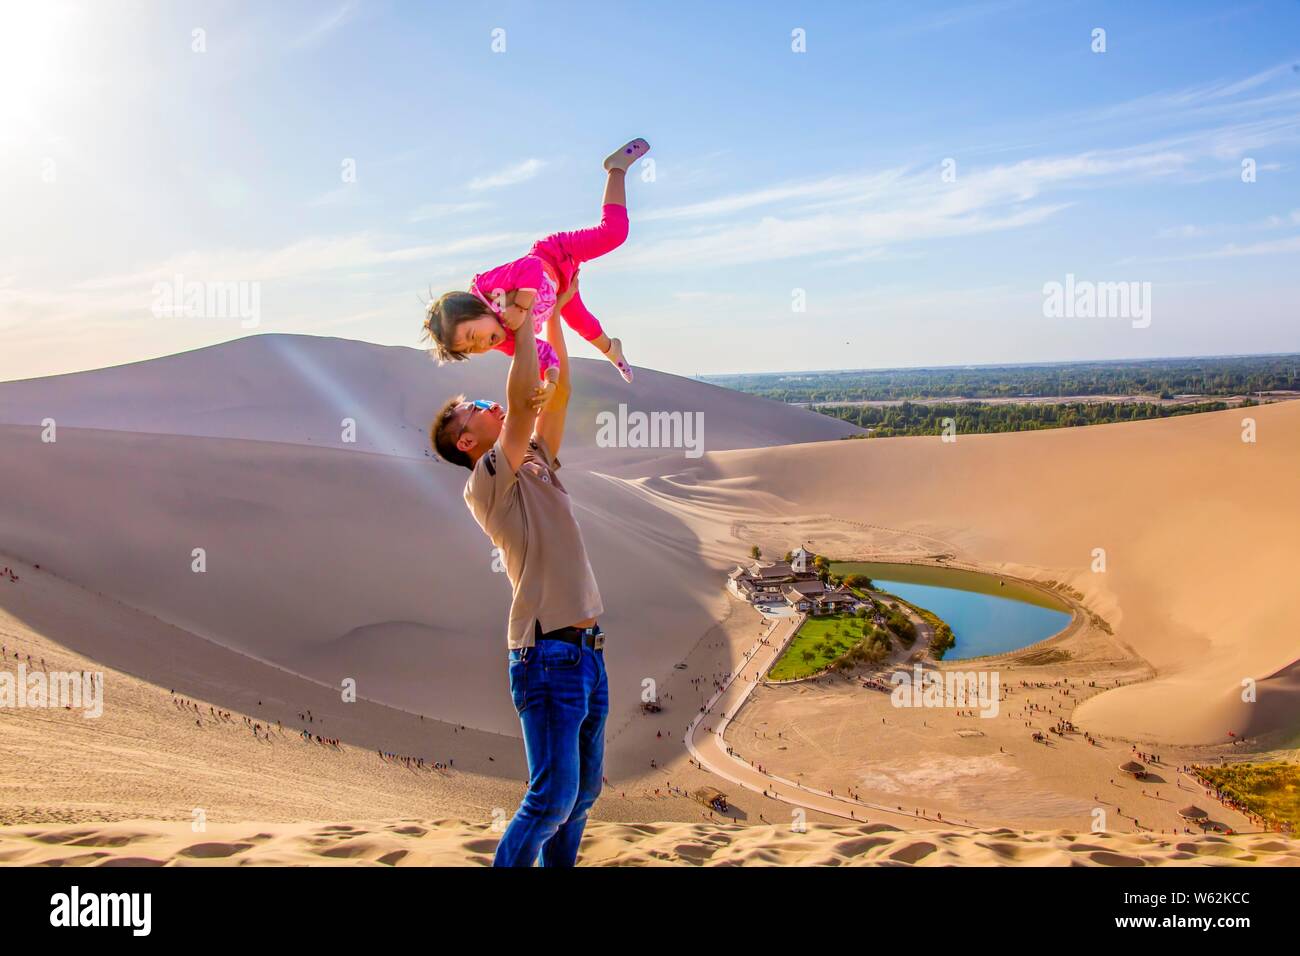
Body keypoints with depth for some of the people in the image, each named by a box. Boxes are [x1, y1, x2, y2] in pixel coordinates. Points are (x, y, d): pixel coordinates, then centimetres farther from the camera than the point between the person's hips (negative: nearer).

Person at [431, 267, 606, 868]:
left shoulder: (536, 465, 15)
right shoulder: (486, 483, -9)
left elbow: (557, 394, 14)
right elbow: (524, 401, -18)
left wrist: (554, 314, 12)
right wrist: (522, 323, -10)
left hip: (585, 650, 8)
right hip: (547, 656, -8)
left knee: (583, 790, 14)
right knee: (552, 796, -6)